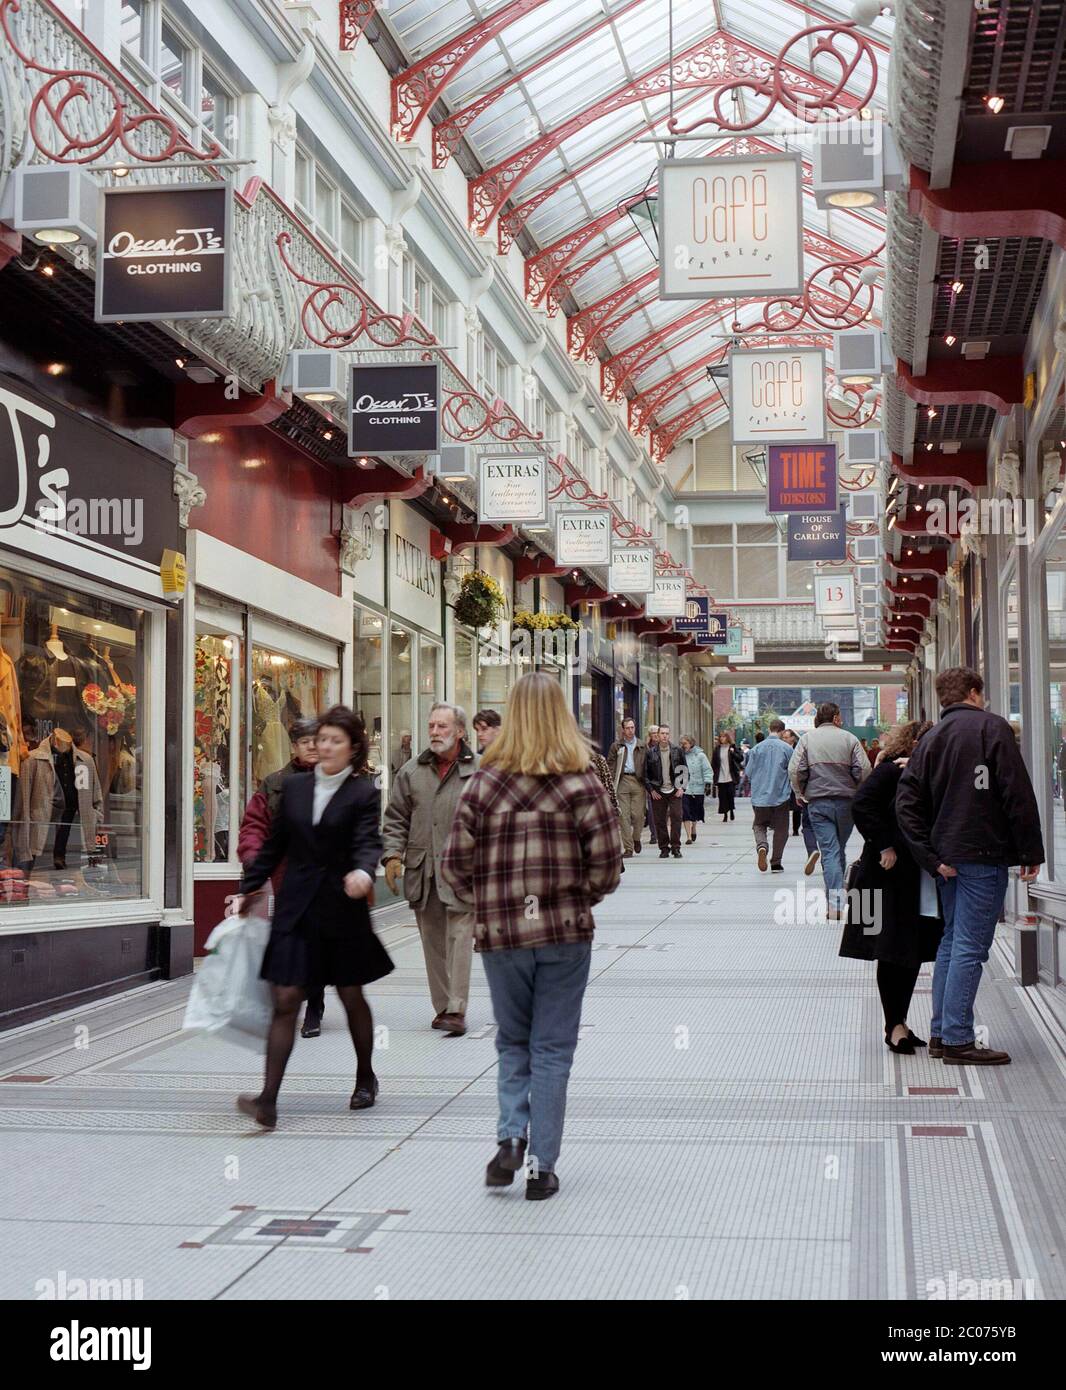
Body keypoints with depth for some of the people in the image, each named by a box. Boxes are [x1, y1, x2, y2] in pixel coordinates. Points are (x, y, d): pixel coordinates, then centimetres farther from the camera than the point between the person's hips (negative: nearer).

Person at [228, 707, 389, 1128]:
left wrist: (363, 872, -39)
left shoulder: (363, 793, -4)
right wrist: (246, 890, 14)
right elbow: (275, 844, 14)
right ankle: (268, 1101, -9)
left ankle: (366, 1078, 35)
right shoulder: (294, 786, 8)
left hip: (342, 909, -2)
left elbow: (367, 842, -17)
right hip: (295, 908, 2)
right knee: (285, 1001, -5)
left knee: (351, 997, 13)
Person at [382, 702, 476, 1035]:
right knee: (433, 942, 10)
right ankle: (442, 1006, 19)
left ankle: (456, 1011, -6)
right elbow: (396, 818, 14)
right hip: (422, 871, 4)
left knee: (459, 939, -8)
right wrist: (392, 854, 2)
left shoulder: (478, 771, -1)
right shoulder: (412, 771, 11)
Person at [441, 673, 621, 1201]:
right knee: (552, 1049, 9)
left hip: (499, 935, 1)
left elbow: (456, 865, -3)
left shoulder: (484, 782, -4)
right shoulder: (583, 784, -6)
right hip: (565, 934, -1)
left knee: (512, 1041, 20)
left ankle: (511, 1136, 3)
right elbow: (606, 866, -6)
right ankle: (542, 1167, 10)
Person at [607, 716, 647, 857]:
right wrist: (611, 783, -6)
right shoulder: (616, 746, 9)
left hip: (638, 782, 0)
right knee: (624, 816, -3)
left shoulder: (643, 746, 11)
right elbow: (610, 765, 6)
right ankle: (628, 848, 2)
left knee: (638, 814, -5)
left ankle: (636, 839, 24)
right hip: (622, 781, 0)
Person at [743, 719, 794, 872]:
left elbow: (749, 772, 2)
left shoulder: (756, 748, -1)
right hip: (780, 796, -1)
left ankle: (761, 846, -15)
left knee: (759, 825, 14)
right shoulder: (787, 749, -7)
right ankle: (776, 863, 12)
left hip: (759, 796, 1)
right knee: (780, 830, 11)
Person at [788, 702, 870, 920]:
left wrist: (800, 793, 10)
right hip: (846, 801, 1)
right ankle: (836, 897, 19)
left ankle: (835, 903, -15)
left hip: (818, 802, -1)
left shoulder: (807, 739, 2)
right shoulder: (849, 738, 1)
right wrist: (857, 791, 12)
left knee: (829, 850, -4)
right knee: (839, 848, 15)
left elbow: (795, 770, -6)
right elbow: (864, 769, -5)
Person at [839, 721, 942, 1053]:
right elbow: (861, 806, -17)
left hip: (924, 879, 7)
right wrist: (885, 846, -18)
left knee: (914, 951, 10)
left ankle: (899, 1022, 21)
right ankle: (894, 1025, 7)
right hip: (892, 876, -7)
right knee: (893, 950, 0)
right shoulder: (891, 771, -8)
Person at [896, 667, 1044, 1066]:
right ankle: (958, 1040, -5)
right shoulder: (992, 728, -6)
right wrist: (1031, 853, -7)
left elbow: (907, 804, 3)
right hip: (985, 854, -6)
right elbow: (1018, 795, -12)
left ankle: (941, 1033, 18)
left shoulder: (930, 739, 11)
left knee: (951, 942, 15)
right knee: (970, 947, -5)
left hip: (947, 857, 7)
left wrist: (932, 857, 1)